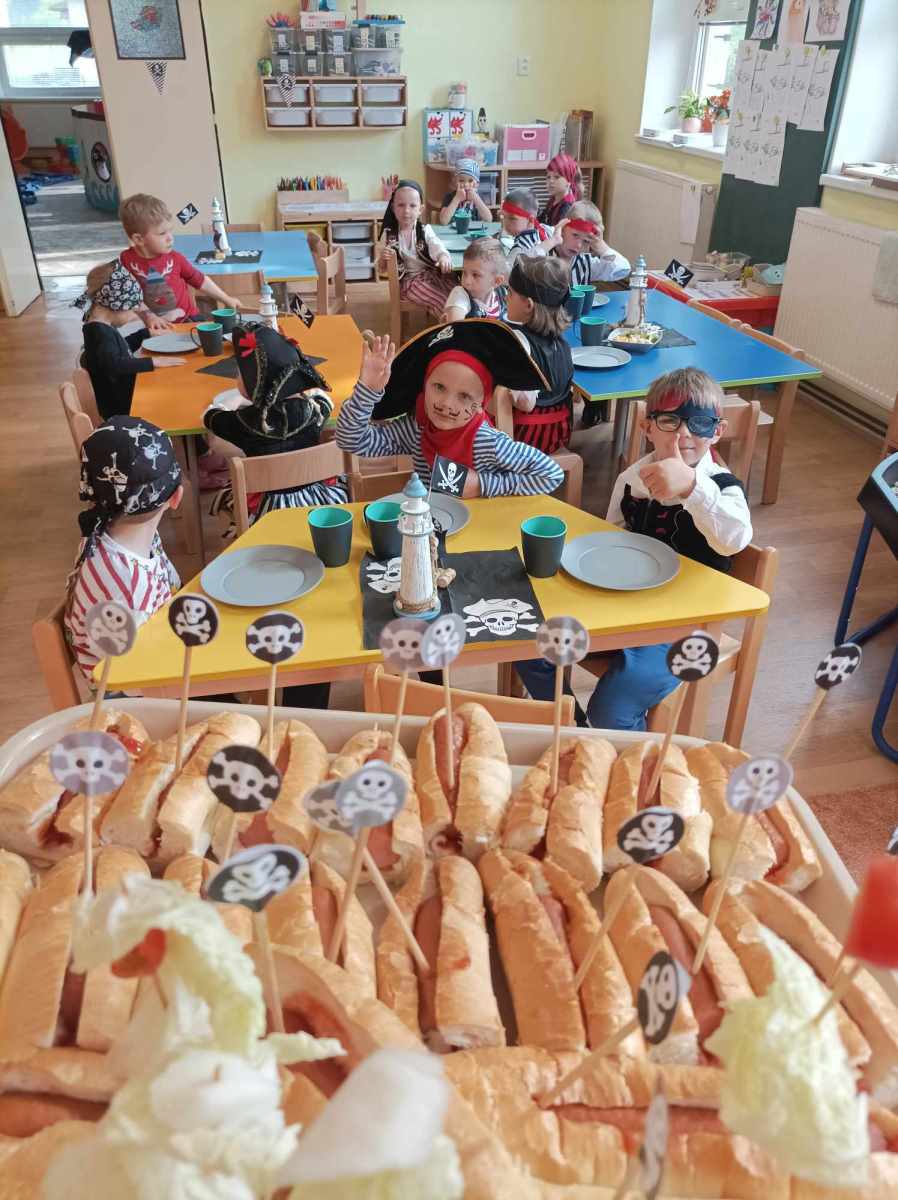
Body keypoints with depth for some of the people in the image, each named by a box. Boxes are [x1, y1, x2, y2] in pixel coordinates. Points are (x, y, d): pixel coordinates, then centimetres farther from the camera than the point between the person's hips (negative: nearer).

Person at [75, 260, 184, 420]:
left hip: (125, 401, 10)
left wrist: (145, 333, 28)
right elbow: (115, 365, -39)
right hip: (120, 410, -10)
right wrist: (154, 362, -34)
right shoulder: (100, 332, -21)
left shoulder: (103, 328, 11)